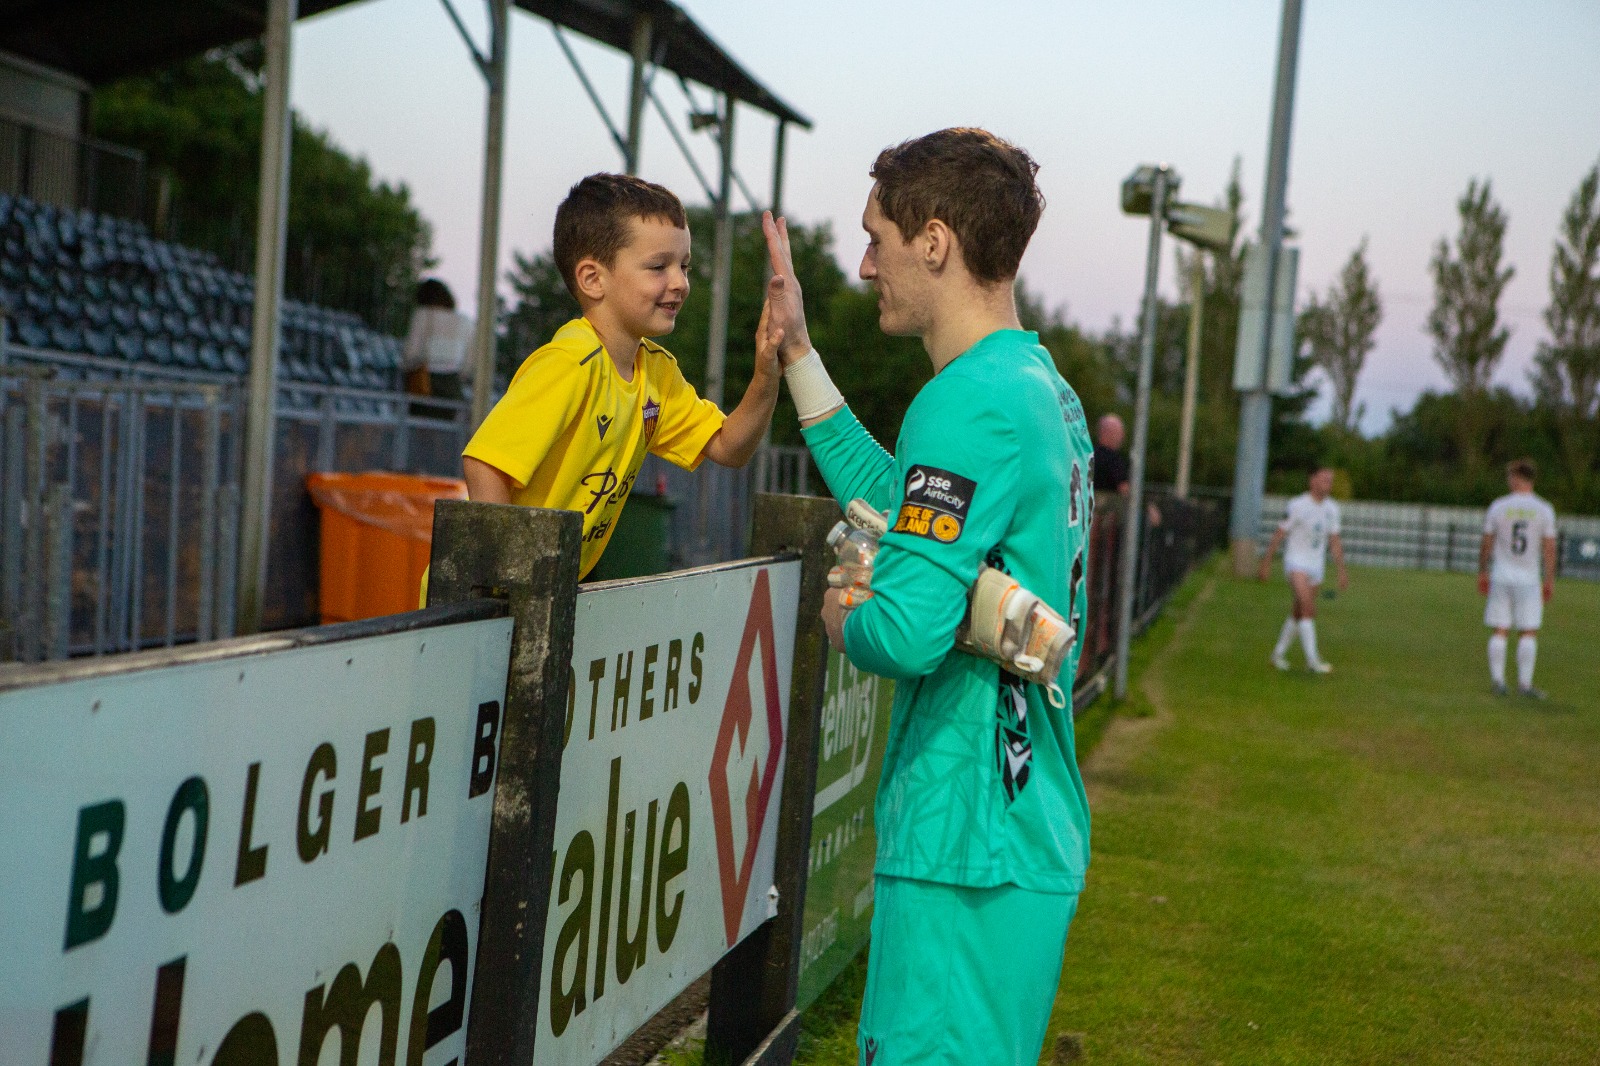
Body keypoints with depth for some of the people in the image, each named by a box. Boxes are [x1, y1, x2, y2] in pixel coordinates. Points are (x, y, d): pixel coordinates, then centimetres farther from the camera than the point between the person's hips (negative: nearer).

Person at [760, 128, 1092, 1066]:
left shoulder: (971, 401, -19)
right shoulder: (1048, 390, 12)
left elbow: (907, 631, -27)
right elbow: (908, 510, 24)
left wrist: (839, 616, -3)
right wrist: (797, 350, 25)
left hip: (967, 845, -10)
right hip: (1034, 826, 10)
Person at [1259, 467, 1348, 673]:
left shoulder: (1332, 508, 6)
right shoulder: (1297, 505, -12)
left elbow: (1334, 541, 12)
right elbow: (1280, 534, -6)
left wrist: (1342, 571, 8)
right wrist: (1266, 562, -6)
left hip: (1316, 567, 6)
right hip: (1296, 563, -6)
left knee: (1298, 614, 11)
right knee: (1308, 608, -20)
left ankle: (1279, 653, 25)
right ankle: (1313, 660, -22)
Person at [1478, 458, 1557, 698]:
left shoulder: (1498, 507, 0)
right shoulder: (1544, 510, -2)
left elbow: (1486, 545, 3)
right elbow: (1549, 549, -3)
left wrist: (1482, 573, 14)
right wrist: (1550, 581, 4)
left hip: (1501, 577, 1)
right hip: (1529, 578, -1)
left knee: (1500, 631, 4)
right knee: (1529, 632, 3)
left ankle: (1497, 680, 2)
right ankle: (1525, 682, 0)